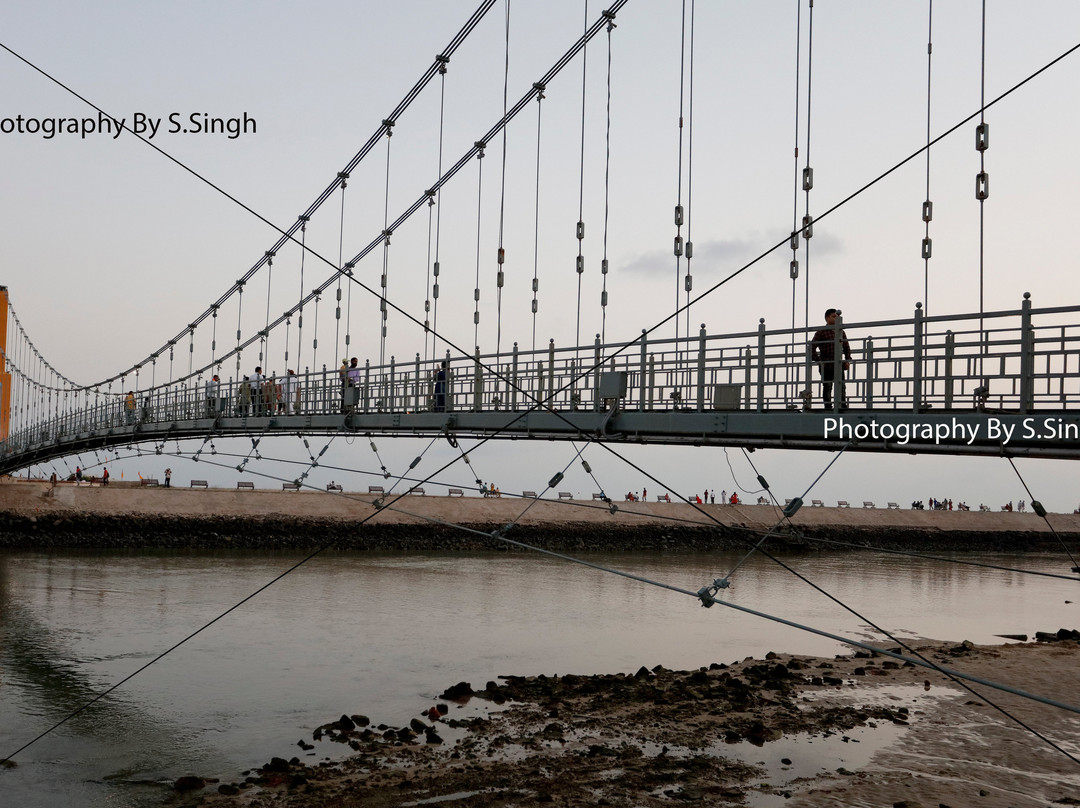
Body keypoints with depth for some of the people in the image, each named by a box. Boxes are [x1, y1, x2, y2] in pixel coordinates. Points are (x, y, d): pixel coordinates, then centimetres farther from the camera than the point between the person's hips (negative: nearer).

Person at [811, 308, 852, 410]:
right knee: (827, 388, -1)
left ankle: (843, 407, 2)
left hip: (839, 366, 4)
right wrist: (819, 361, -8)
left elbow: (847, 347, 23)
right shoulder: (821, 333, 0)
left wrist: (847, 360, 9)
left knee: (841, 387, 1)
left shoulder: (840, 332, 15)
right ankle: (828, 407, 2)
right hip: (826, 366, -4)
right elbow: (812, 349, -3)